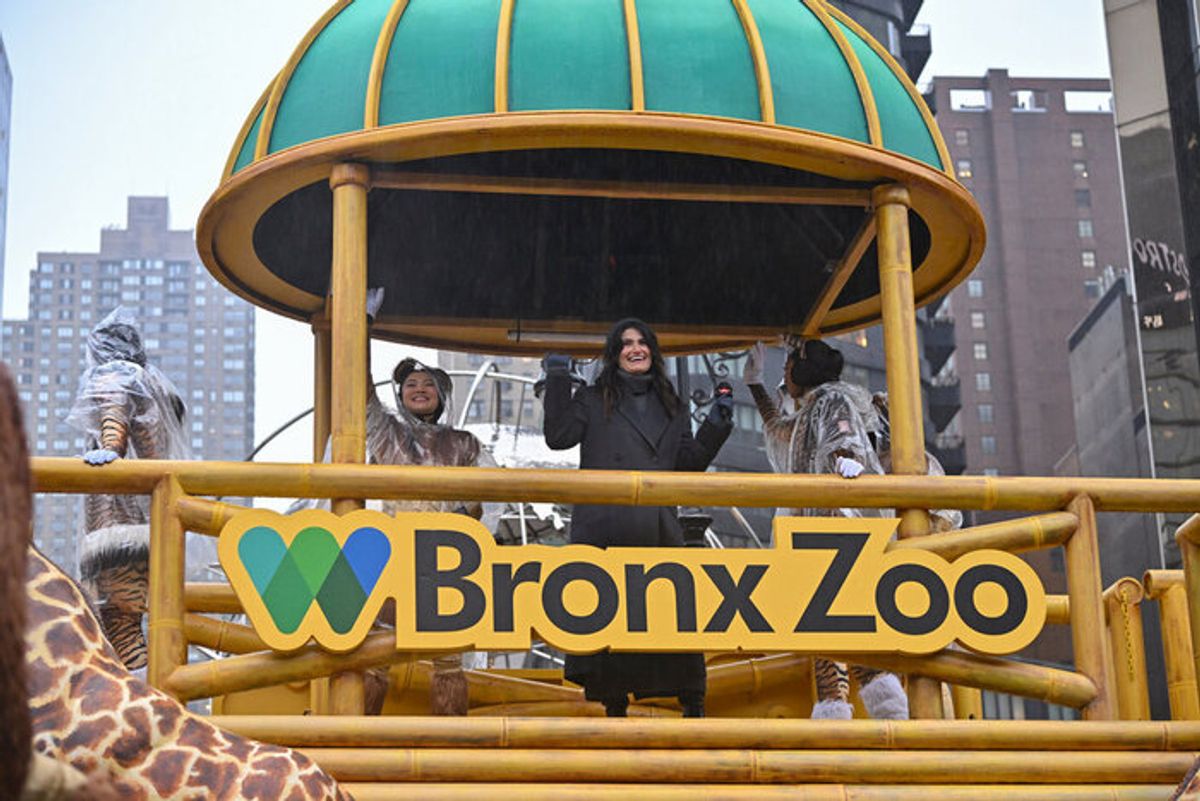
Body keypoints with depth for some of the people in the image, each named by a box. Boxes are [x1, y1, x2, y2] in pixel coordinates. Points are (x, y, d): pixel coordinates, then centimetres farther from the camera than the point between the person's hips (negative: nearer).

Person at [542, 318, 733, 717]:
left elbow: (689, 463, 19)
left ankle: (694, 706, 2)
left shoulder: (672, 406, 22)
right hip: (605, 529, -2)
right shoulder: (594, 400, 13)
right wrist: (558, 383, -3)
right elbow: (558, 436, -1)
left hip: (658, 529, 2)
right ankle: (615, 705, 2)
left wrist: (716, 427, 7)